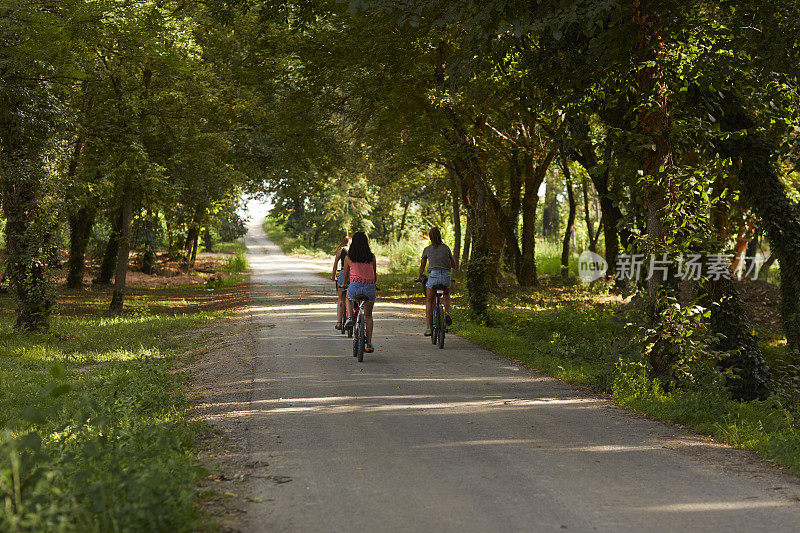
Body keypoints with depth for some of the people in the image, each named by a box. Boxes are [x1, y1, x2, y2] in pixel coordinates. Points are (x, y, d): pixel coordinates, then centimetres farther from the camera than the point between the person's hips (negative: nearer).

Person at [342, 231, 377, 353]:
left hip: (355, 286, -1)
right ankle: (369, 344, 15)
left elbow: (345, 275, 21)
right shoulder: (372, 257, 10)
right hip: (370, 288, 2)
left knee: (349, 297, 36)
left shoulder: (348, 258, 8)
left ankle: (349, 318, 13)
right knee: (368, 315, 19)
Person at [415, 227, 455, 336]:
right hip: (446, 277, 2)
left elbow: (422, 266, 21)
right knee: (446, 295, 32)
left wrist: (419, 276, 38)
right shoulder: (446, 248, 12)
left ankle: (429, 328, 5)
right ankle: (447, 312, 3)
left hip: (433, 275, -2)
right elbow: (453, 265, 20)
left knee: (429, 302, 14)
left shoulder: (427, 249, 9)